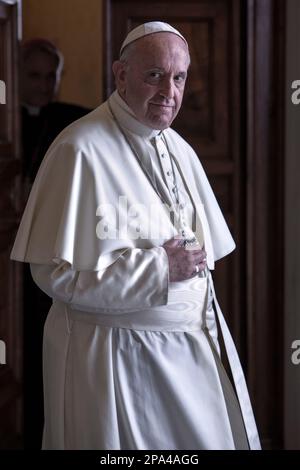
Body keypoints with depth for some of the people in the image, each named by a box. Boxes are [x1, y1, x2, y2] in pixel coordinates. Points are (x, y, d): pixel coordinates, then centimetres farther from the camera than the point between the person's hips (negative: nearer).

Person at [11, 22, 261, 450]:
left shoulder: (180, 151, 9)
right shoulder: (82, 149, -16)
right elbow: (56, 271, -18)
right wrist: (159, 268, -19)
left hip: (193, 346, 7)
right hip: (117, 356, -7)